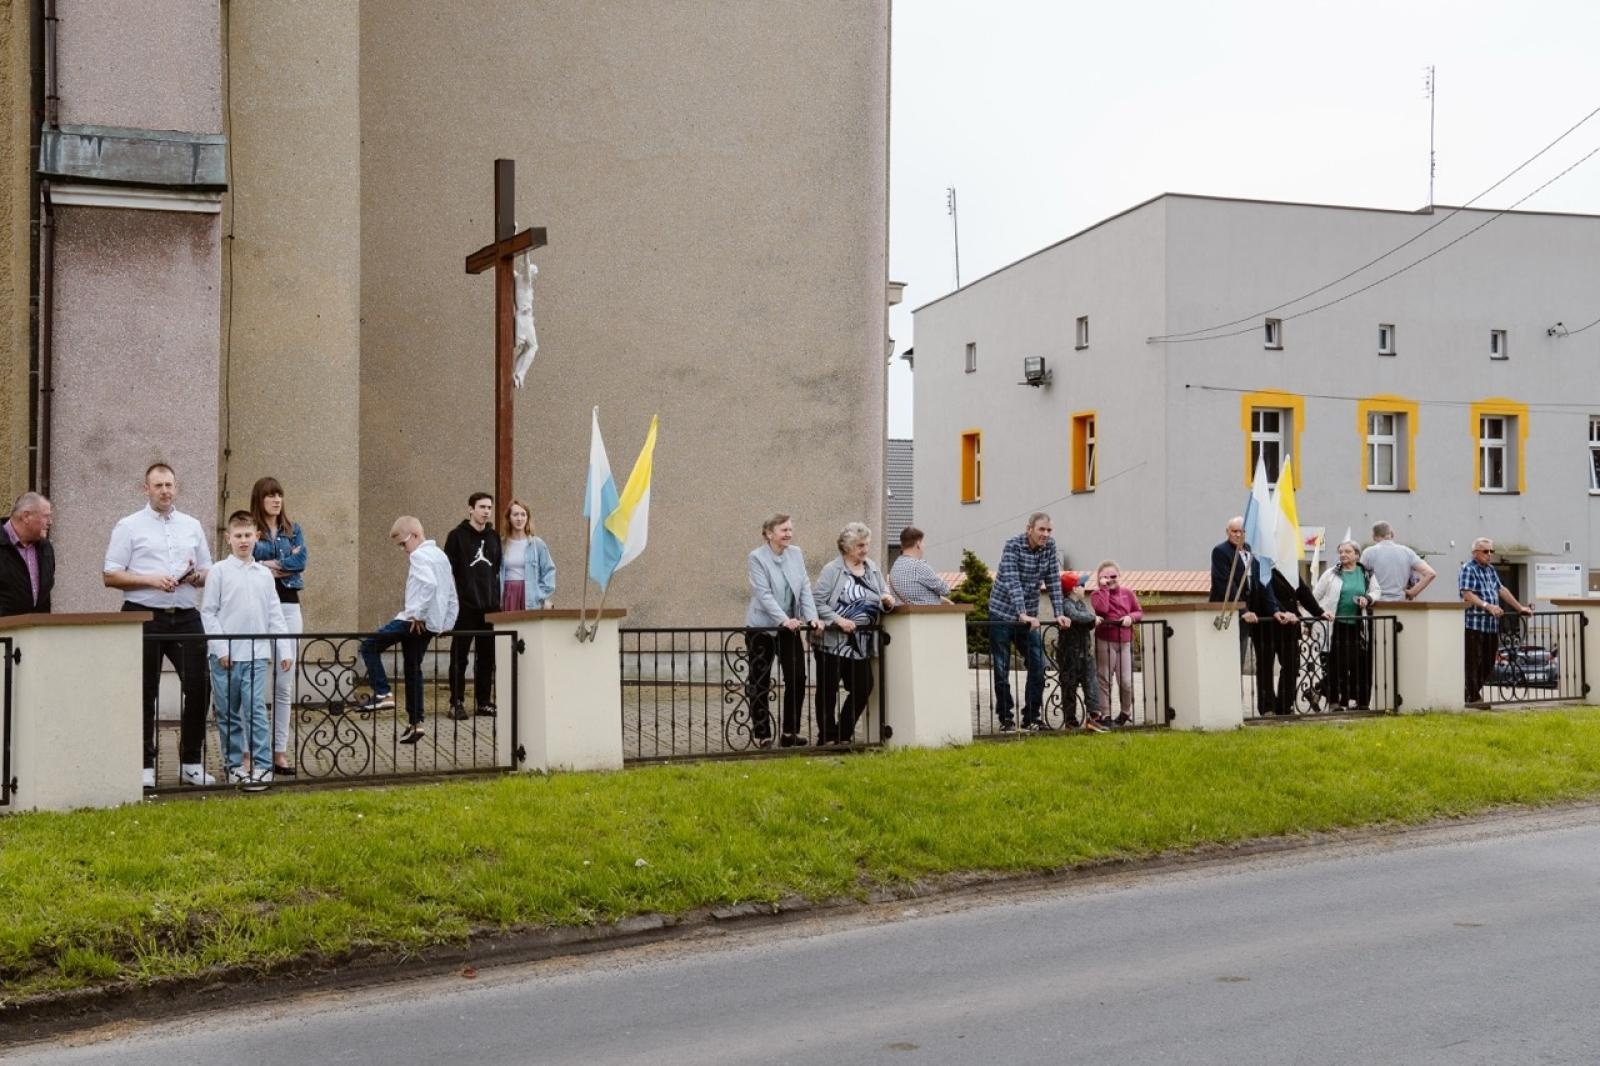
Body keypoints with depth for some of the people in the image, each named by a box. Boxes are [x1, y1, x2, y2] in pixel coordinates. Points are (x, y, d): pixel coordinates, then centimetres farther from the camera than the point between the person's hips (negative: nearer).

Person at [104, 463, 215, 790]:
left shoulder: (192, 526, 15)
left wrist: (198, 576, -5)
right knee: (144, 692, 2)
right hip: (144, 616, -3)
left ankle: (191, 762, 8)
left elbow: (208, 573, 18)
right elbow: (110, 576, -2)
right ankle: (144, 766, 10)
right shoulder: (129, 527, 3)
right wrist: (151, 580, -14)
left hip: (186, 616, 3)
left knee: (199, 684, -3)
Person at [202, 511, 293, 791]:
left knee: (256, 710, -7)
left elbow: (275, 614, 11)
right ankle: (234, 763, 19)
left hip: (256, 655, 1)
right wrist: (220, 648, -8)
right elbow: (208, 612, -1)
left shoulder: (265, 574, 9)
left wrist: (285, 650, 6)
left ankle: (262, 766, -6)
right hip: (226, 656, -1)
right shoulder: (219, 572, 0)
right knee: (228, 714, 8)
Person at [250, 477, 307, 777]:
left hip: (289, 607, 4)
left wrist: (269, 565, -7)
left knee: (285, 684, 4)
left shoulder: (293, 529, 13)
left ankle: (280, 751, 9)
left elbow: (301, 561, -2)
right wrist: (286, 565, -9)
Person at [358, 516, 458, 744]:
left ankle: (382, 694, -11)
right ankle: (415, 723, 16)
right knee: (413, 669, 16)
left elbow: (428, 583, -30)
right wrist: (448, 622, 21)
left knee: (369, 645, -4)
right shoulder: (440, 555, 18)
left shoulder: (419, 555, -11)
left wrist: (417, 613, -24)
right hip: (433, 623, 10)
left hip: (417, 621, -10)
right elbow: (451, 595, 20)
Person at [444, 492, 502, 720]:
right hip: (465, 607, -4)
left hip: (490, 607, 4)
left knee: (487, 658, 6)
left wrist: (498, 599, 7)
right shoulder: (457, 536, -1)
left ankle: (483, 702, 14)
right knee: (459, 658, 1)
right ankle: (456, 703, 4)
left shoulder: (494, 538, 13)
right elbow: (448, 571, -4)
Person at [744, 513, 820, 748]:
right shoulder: (757, 558, -10)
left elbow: (805, 588, 2)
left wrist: (812, 617, -12)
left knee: (797, 678, 2)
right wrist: (784, 620, -30)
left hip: (789, 627, 5)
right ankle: (762, 736, 11)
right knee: (760, 683, 3)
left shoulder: (796, 554, 5)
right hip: (762, 629, -5)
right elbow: (764, 594, -19)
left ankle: (790, 733, 12)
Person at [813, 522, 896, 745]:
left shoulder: (873, 569, 11)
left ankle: (844, 735, 17)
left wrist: (887, 601, -5)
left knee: (862, 688, 4)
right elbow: (818, 603, -11)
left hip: (861, 644, 5)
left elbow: (884, 598, 18)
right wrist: (838, 620, -23)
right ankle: (827, 737, 10)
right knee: (828, 689, 1)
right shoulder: (832, 570, -7)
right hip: (833, 641, -5)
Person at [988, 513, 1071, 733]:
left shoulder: (1049, 546, -2)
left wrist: (1060, 613, -8)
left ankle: (1031, 718, 10)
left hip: (1029, 616, 5)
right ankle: (1006, 719, 12)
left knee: (1038, 666, -1)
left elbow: (1053, 581, 1)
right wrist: (1022, 614, -35)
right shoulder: (1013, 546, -17)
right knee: (1002, 670, 2)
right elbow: (1012, 582, -26)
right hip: (1003, 614, -5)